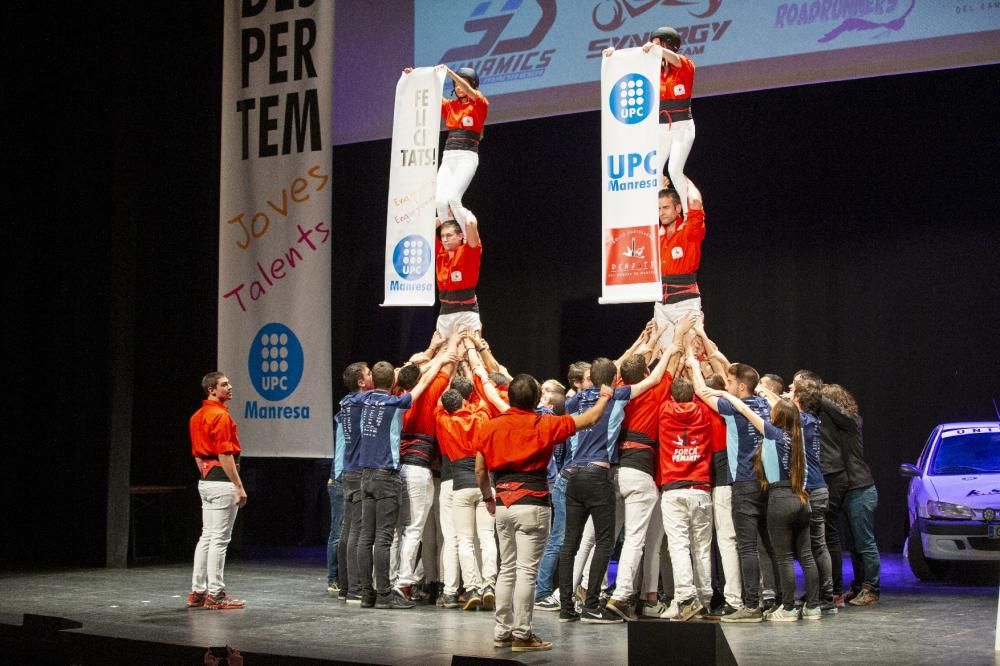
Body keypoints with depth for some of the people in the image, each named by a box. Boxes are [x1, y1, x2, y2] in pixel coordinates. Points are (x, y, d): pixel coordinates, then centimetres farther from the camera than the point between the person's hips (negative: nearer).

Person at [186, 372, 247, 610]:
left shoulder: (197, 416, 15)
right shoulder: (221, 416, -14)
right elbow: (225, 455, -19)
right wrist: (239, 486, -17)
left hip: (205, 481, 10)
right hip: (222, 481, -10)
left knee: (207, 536, 13)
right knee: (219, 538, -6)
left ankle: (198, 591, 15)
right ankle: (215, 594, -4)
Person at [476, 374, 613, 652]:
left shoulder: (490, 427, 4)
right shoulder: (544, 425, -6)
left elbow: (480, 470, 10)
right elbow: (591, 418, 4)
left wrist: (488, 497, 27)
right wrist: (604, 397, 23)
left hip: (503, 503, 5)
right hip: (532, 504, -5)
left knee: (507, 568, 14)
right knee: (526, 571, -3)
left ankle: (502, 631, 17)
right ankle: (522, 635, -2)